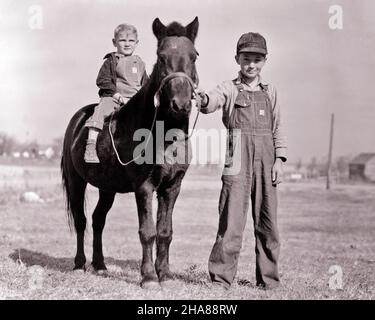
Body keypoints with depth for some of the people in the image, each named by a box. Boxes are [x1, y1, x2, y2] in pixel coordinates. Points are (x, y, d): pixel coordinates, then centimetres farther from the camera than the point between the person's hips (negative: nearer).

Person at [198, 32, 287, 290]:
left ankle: (268, 278, 17)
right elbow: (214, 100, -16)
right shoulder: (230, 88, 5)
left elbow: (278, 128, 14)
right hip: (238, 158, -3)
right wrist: (204, 100, -40)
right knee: (231, 218, -7)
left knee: (267, 219, 7)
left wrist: (279, 159, 4)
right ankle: (221, 278, -1)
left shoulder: (270, 92, 15)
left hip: (266, 159, 3)